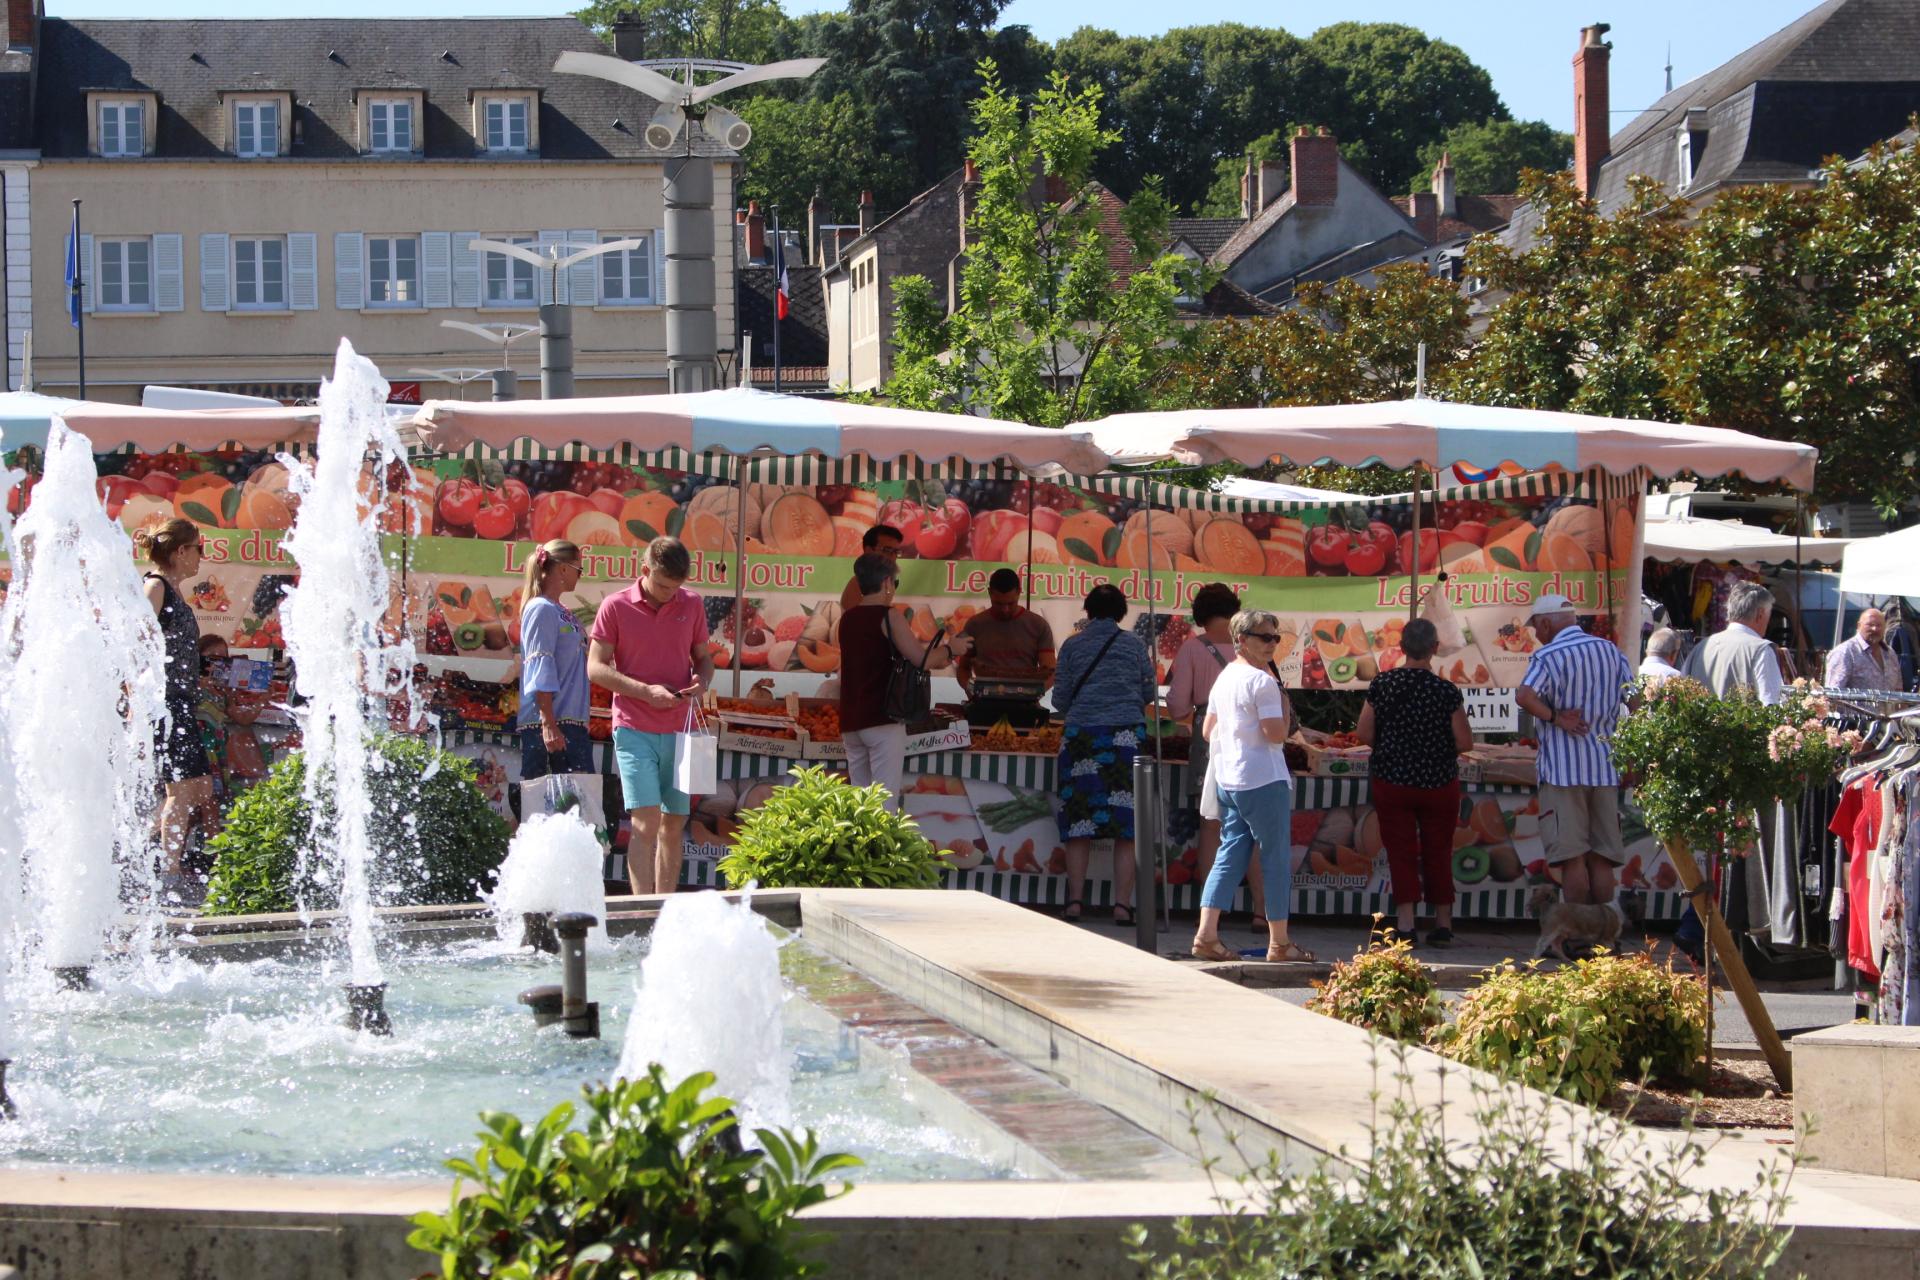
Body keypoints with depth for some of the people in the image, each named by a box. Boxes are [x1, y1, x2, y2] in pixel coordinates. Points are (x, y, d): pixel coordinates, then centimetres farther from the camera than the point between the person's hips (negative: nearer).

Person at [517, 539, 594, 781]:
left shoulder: (562, 612, 17)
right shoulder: (542, 609, -8)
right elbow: (541, 671, -15)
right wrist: (548, 724, -21)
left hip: (570, 720, 9)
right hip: (548, 721, -9)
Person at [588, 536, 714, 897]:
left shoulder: (691, 605, 8)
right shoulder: (615, 607, -3)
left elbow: (703, 657, 18)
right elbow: (596, 667, -5)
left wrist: (702, 680, -6)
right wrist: (646, 691, -16)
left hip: (678, 729, 4)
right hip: (634, 729, -4)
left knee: (674, 825, 7)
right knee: (645, 821, -14)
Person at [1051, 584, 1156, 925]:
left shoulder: (1073, 646, 5)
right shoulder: (1133, 644, 5)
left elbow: (1060, 699, 7)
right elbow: (1150, 692, 10)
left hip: (1081, 732, 1)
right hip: (1126, 734, 0)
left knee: (1079, 823, 4)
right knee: (1125, 826, 0)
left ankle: (1075, 901, 1)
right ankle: (1122, 904, -4)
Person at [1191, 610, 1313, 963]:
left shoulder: (1223, 679, 13)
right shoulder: (1262, 682, -14)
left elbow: (1208, 730, 18)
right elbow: (1276, 734, -19)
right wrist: (1284, 707, -4)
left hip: (1227, 781, 8)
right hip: (1264, 781, -8)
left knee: (1230, 855, 9)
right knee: (1277, 859, 0)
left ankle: (1206, 935, 0)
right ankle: (1279, 943, 4)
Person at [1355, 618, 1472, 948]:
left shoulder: (1382, 685, -8)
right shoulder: (1446, 691, -13)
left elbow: (1364, 732, -5)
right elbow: (1465, 741, -11)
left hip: (1392, 781, 0)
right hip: (1439, 782, 0)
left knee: (1400, 850, 5)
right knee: (1438, 852, 11)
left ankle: (1405, 923, -2)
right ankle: (1442, 923, 16)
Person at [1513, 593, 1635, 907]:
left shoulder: (1548, 655, -8)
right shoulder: (1611, 651, 10)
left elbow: (1524, 696, -26)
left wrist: (1555, 717, -12)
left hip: (1563, 769, -5)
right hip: (1605, 766, 5)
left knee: (1572, 857, -3)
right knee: (1601, 858, 7)